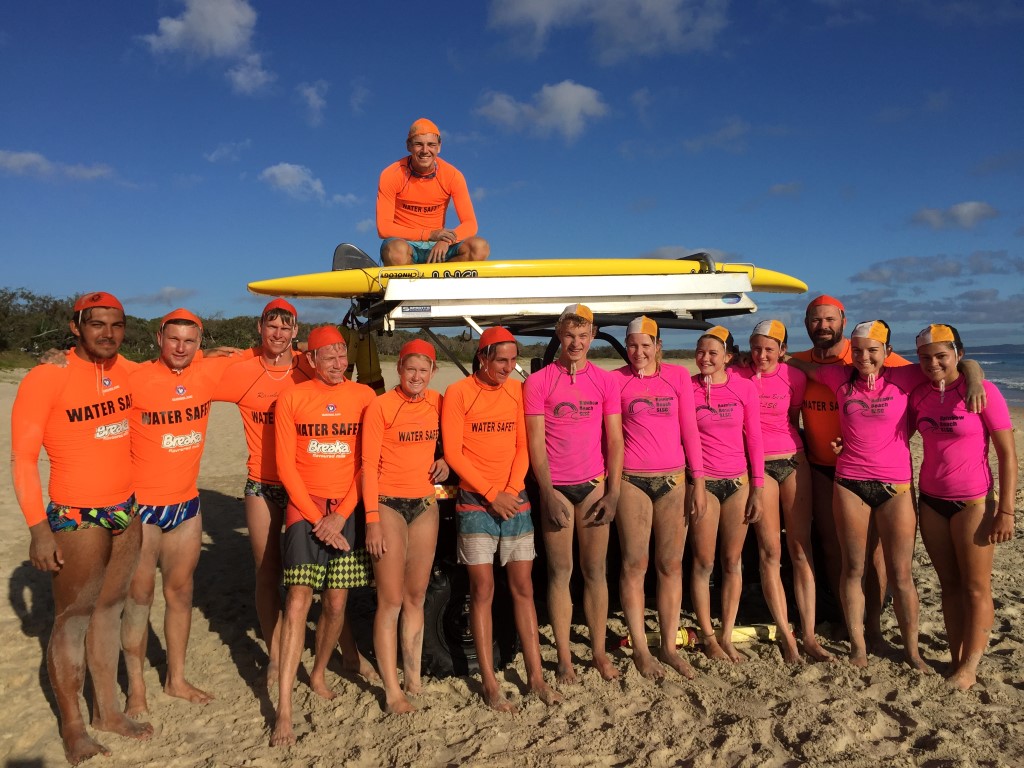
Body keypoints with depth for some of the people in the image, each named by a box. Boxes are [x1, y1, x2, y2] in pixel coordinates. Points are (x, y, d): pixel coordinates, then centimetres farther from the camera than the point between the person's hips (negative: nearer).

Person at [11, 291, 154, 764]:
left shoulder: (128, 372, 3)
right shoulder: (46, 377, -12)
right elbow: (22, 459, -11)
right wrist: (38, 529, -15)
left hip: (126, 512, 5)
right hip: (76, 518, -5)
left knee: (108, 609, 16)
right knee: (72, 620, 6)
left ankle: (107, 711, 30)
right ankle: (72, 727, 23)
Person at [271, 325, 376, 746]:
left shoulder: (364, 396, 1)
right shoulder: (291, 398, -1)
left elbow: (368, 462, -1)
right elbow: (286, 465, -3)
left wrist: (341, 515, -7)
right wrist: (317, 518, -8)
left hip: (348, 510, 2)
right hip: (305, 508, -1)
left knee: (336, 604, 8)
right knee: (298, 601, -8)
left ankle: (318, 674, 34)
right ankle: (284, 710, 0)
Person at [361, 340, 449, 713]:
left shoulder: (437, 403, 5)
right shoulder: (381, 406, -9)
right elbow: (369, 465, -10)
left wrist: (443, 459, 0)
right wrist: (372, 519, -14)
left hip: (425, 504, 5)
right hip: (389, 504, -5)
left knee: (416, 598, 13)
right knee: (391, 602, 0)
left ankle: (414, 678, 26)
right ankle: (392, 690, 11)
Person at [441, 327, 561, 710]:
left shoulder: (517, 390, 7)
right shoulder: (458, 392, -5)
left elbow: (523, 446, 6)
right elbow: (453, 453, -8)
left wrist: (511, 490, -8)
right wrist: (491, 494, -11)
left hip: (515, 501, 4)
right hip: (475, 502, -3)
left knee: (523, 588, 7)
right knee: (483, 590, 1)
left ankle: (535, 676, 17)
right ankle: (489, 683, 11)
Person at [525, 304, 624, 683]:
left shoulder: (605, 381, 6)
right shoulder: (538, 382, -1)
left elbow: (614, 440, 4)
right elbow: (536, 442, -4)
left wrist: (613, 492, -3)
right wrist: (548, 493, -10)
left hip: (595, 486, 2)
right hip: (556, 488, -2)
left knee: (595, 570, 8)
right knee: (560, 572, 4)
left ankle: (599, 652, 20)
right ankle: (564, 656, 14)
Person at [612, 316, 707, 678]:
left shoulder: (678, 376, 5)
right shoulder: (616, 380, -1)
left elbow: (689, 430, 6)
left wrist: (698, 480, 3)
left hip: (673, 479, 2)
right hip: (632, 481, -2)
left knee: (671, 564, 8)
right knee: (634, 564, 3)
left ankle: (669, 645, 22)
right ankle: (640, 648, 16)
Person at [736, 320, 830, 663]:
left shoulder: (794, 377, 2)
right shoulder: (739, 376, -2)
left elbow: (794, 419, 14)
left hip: (793, 461, 2)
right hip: (758, 465, -1)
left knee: (801, 548, 2)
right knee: (770, 552, -1)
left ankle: (809, 634, 9)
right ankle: (785, 634, 8)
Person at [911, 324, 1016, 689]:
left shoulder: (982, 392, -11)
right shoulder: (919, 395, 2)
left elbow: (1008, 456, -10)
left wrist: (1006, 511, -12)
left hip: (973, 503, -4)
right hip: (931, 501, 5)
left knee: (975, 587, 6)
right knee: (949, 584, 13)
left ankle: (968, 668, 18)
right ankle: (955, 659, 24)